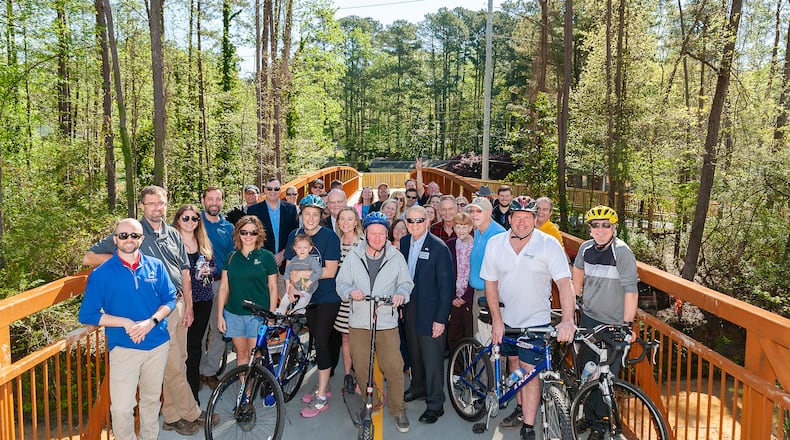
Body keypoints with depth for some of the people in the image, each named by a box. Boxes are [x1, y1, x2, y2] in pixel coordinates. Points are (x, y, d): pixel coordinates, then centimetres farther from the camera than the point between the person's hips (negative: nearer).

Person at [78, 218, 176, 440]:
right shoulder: (101, 273, -7)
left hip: (158, 344, 3)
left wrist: (151, 322, -16)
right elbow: (86, 314, -8)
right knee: (122, 407, -4)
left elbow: (170, 298, 2)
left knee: (152, 399, 18)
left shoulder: (156, 266, 1)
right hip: (124, 348, -3)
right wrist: (126, 323, -18)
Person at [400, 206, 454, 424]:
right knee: (414, 353, 20)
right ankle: (418, 386, 41)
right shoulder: (404, 242, 4)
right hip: (410, 308, 6)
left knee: (432, 359, 1)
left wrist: (441, 319, -16)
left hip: (431, 313, -6)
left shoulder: (439, 248, -15)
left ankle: (435, 404, 15)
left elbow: (446, 285, -15)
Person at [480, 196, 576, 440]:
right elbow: (491, 283, -1)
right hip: (506, 319, 4)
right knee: (513, 361, 18)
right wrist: (496, 320, -6)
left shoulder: (549, 244, -16)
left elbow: (564, 283, -24)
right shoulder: (495, 243, -6)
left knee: (529, 370, -5)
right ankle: (521, 408, 39)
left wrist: (567, 320, -36)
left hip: (536, 321, -4)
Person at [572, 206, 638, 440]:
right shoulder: (586, 248, -1)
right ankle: (588, 416, 30)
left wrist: (627, 325, -19)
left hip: (613, 324, -5)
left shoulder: (622, 251, -18)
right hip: (589, 318, 5)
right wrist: (576, 296, 25)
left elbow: (631, 290, -19)